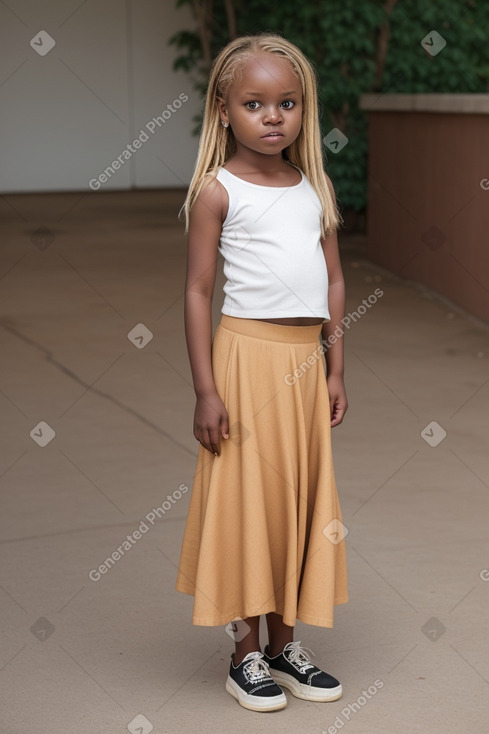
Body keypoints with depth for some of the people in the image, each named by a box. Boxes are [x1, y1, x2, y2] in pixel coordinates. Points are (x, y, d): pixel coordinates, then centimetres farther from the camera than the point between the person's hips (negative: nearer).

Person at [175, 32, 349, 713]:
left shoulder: (314, 187, 10)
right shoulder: (218, 190, -6)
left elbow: (334, 280, 14)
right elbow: (198, 291, -8)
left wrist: (335, 370, 10)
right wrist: (206, 390, -13)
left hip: (306, 360, 6)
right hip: (246, 355, -5)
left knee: (302, 498, 11)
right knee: (247, 499, 1)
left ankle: (286, 642, 23)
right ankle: (246, 654, 13)